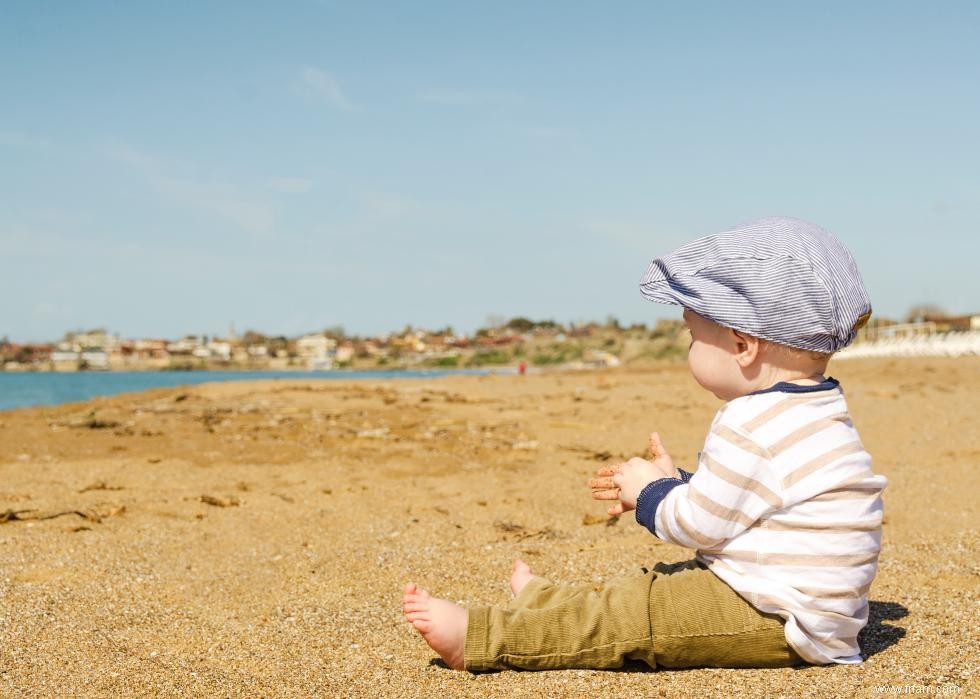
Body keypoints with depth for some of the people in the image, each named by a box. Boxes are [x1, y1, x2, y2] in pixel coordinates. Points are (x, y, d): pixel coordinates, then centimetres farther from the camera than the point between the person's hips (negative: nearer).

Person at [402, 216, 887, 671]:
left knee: (635, 615, -10)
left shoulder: (752, 427, -22)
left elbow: (697, 524, -17)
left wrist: (650, 493, 2)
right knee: (657, 586, 19)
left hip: (776, 623, -11)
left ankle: (477, 638, -8)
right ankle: (539, 603, 32)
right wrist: (673, 483, 21)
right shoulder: (807, 412, 12)